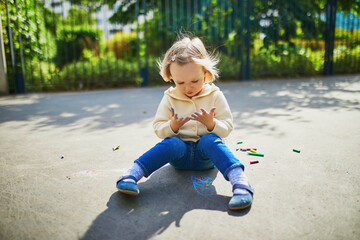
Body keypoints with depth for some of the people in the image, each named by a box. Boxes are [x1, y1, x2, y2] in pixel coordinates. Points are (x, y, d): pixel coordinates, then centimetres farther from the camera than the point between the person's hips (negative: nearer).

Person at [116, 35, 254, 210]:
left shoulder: (215, 96, 0)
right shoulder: (169, 98, 3)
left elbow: (227, 128, -1)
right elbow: (158, 128, 2)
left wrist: (211, 123, -23)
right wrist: (172, 126, -20)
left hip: (206, 156, 0)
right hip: (181, 152, 1)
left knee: (211, 140, -32)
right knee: (171, 143, -32)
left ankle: (240, 183, -45)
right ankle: (130, 176, -36)